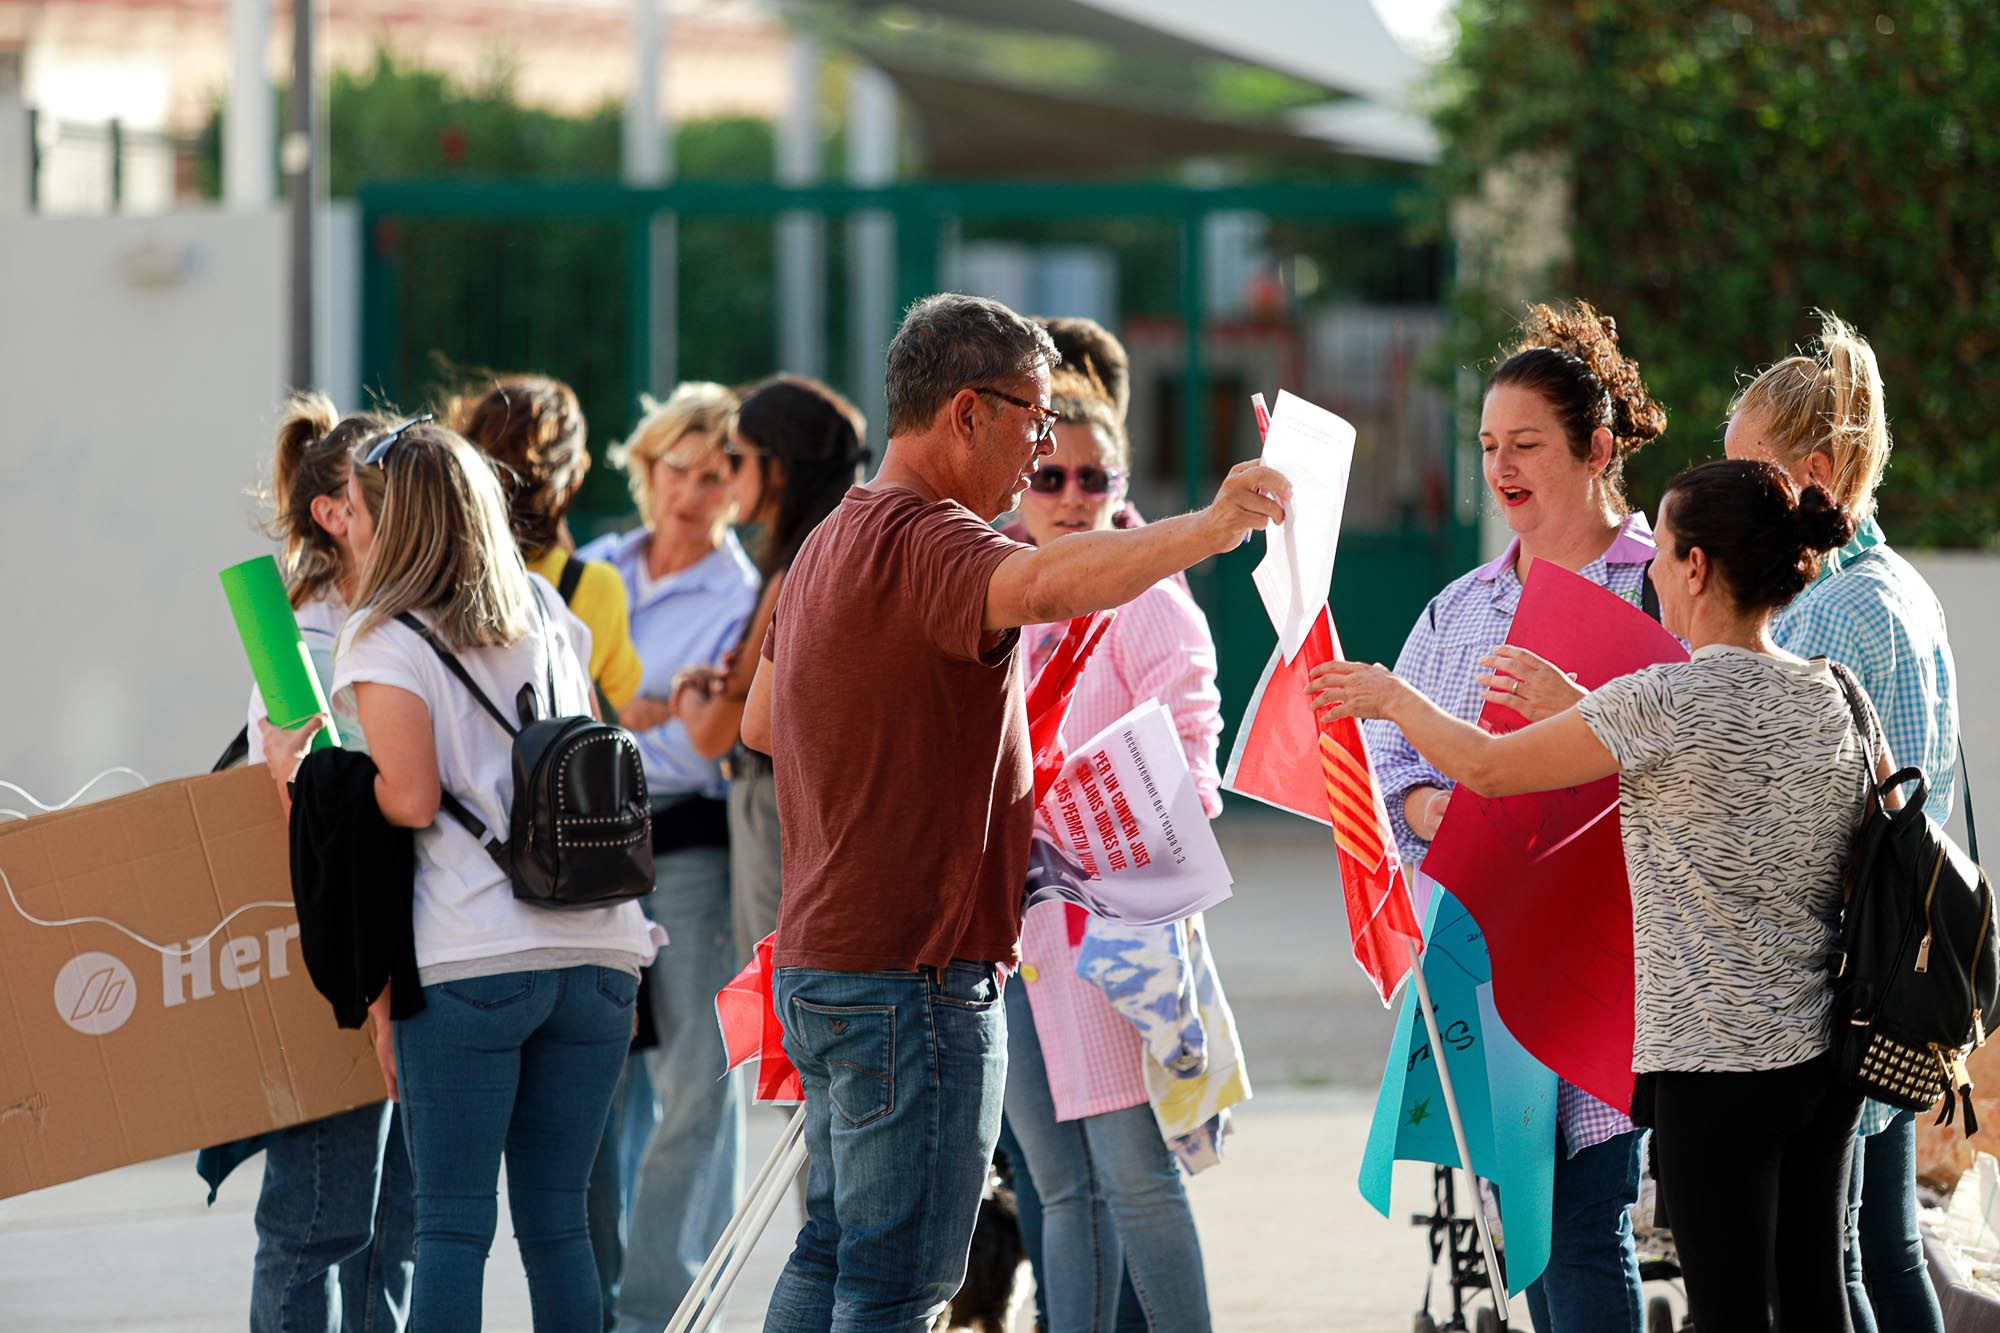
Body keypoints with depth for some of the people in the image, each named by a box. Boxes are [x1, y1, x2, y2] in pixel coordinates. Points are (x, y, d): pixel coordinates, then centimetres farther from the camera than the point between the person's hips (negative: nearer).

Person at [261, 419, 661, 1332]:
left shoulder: (386, 639, -2)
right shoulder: (548, 615, 16)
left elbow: (410, 799, -10)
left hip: (470, 962, -5)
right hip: (598, 951, 5)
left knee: (452, 1224, -4)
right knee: (557, 1221, 7)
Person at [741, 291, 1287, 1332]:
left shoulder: (834, 541, 17)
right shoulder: (922, 541, -17)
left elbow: (759, 723, 28)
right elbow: (1044, 584, -40)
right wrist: (1207, 529, -38)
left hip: (821, 963, 10)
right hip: (912, 975, -10)